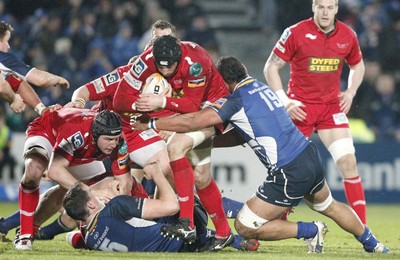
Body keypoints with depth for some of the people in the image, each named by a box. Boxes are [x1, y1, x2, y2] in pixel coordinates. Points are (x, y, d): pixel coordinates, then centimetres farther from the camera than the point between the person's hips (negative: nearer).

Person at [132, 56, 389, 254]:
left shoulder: (236, 100, -10)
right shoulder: (261, 87, 14)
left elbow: (192, 122, -14)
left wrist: (149, 125, -4)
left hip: (289, 173, -9)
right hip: (312, 156, 9)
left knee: (245, 227, 0)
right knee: (329, 205, 36)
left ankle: (312, 231, 3)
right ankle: (372, 244, 46)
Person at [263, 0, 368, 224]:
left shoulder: (348, 36, 0)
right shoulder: (296, 33, -11)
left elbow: (357, 65, 19)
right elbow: (271, 67, -5)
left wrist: (350, 92, 3)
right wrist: (285, 102, -13)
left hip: (332, 105, 3)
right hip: (300, 107, -3)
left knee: (348, 162, -8)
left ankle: (362, 228, -4)